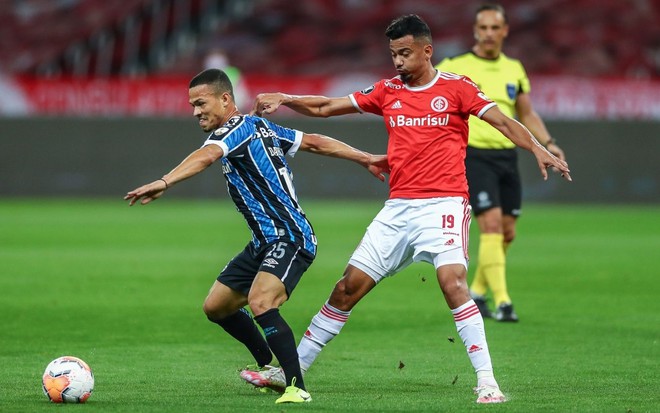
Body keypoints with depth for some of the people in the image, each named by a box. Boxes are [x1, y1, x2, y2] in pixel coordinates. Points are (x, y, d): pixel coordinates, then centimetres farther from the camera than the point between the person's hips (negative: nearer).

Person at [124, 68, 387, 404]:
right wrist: (366, 159, 27)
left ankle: (297, 387, -26)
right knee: (216, 306, 15)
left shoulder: (238, 128, -15)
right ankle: (270, 368, 31)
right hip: (265, 242, 11)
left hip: (290, 239, -11)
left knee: (261, 303, -31)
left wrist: (163, 183, -49)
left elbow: (206, 155, -35)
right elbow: (314, 142, 20)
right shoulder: (259, 126, 14)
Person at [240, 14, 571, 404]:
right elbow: (325, 107, 13)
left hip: (444, 204, -5)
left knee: (452, 281, -25)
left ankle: (487, 379, -21)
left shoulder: (456, 87, -2)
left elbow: (502, 121, -8)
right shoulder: (387, 91, 10)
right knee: (349, 286, 5)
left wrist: (538, 149, -23)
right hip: (398, 208, 5)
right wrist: (283, 99, 0)